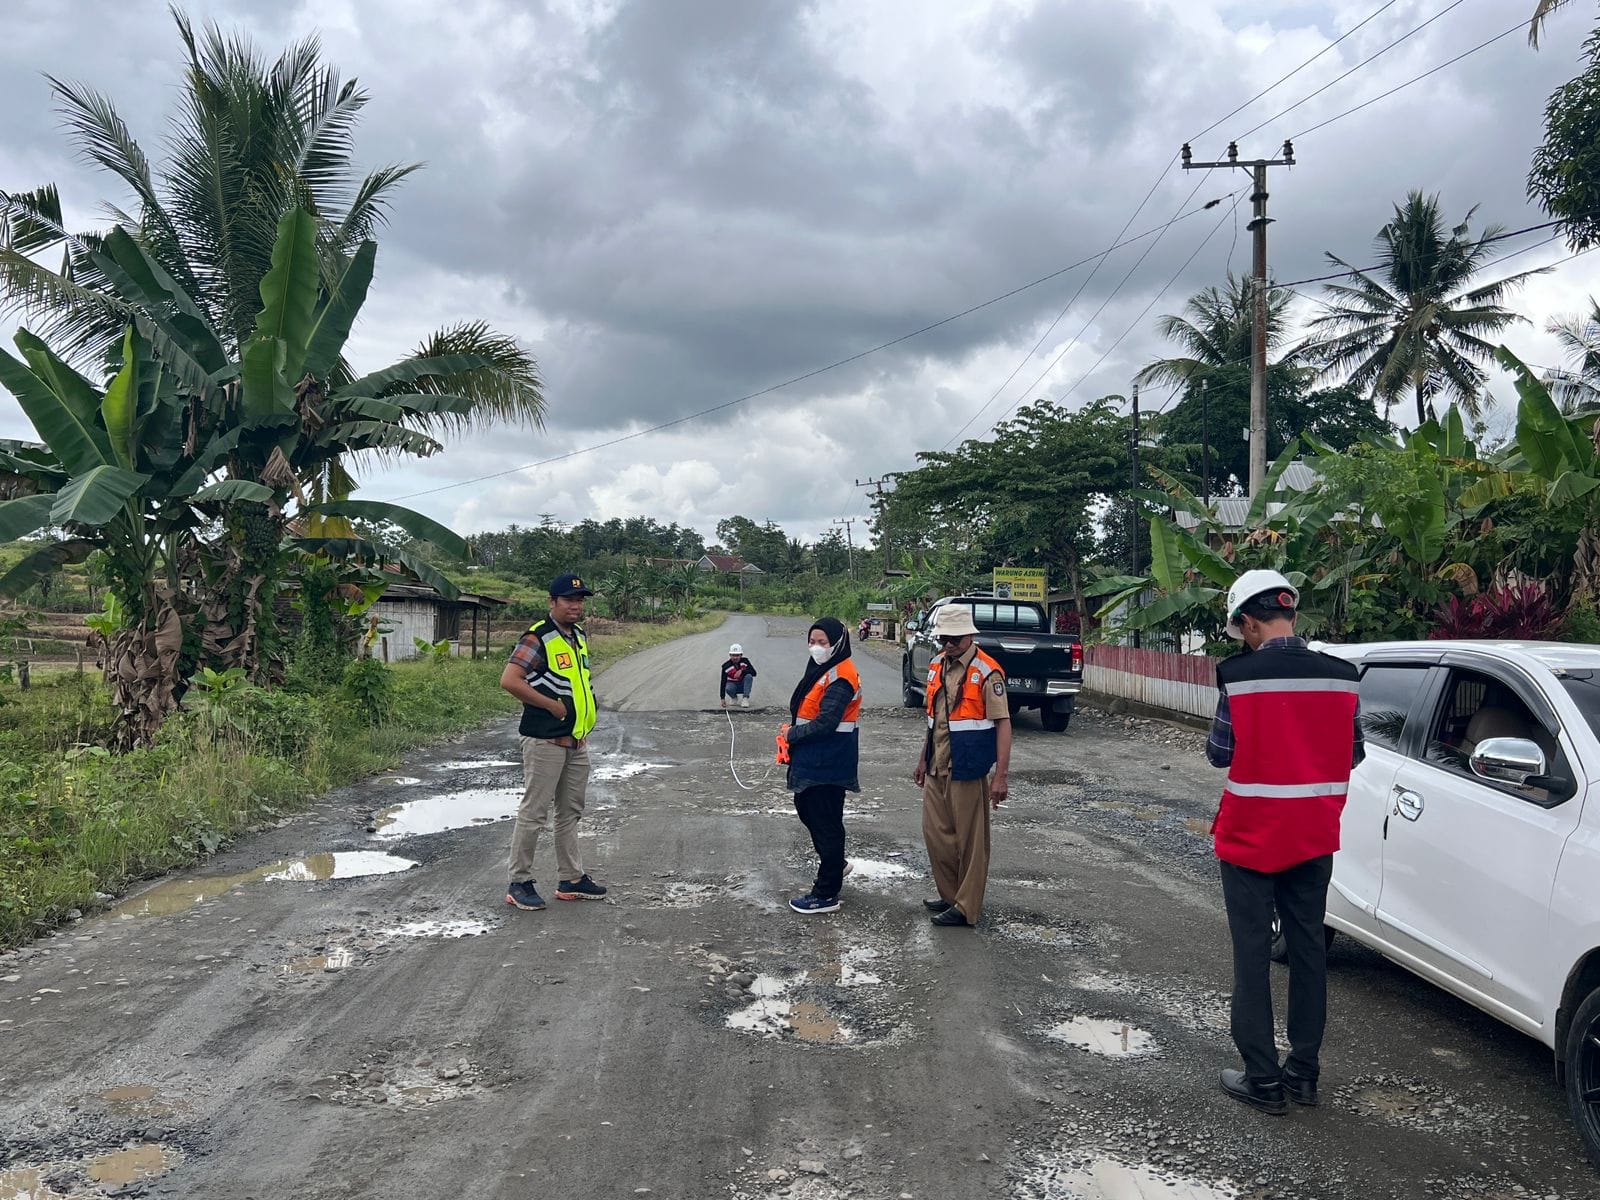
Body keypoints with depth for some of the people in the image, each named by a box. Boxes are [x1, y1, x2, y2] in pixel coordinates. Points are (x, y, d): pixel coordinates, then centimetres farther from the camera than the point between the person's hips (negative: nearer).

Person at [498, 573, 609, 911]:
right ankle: (519, 883, 7)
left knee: (571, 812, 15)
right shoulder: (538, 637, -14)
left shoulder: (580, 636, 13)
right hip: (545, 741, -9)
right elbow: (509, 680, -23)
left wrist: (584, 727, 12)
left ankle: (571, 879, 24)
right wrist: (552, 705, -19)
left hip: (577, 741, 9)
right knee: (533, 812, -3)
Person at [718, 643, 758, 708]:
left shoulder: (745, 661, -12)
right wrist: (722, 698, -25)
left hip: (743, 685, 1)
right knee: (728, 689, -35)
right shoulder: (726, 666, -17)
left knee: (749, 676, -29)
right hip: (733, 684, -1)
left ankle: (745, 698, -21)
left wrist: (742, 671, -37)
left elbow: (754, 673, -21)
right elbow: (723, 683, -18)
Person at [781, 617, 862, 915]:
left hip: (828, 765, -10)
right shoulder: (822, 670, 11)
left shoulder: (840, 677, -20)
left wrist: (792, 734, -13)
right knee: (806, 809, 24)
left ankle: (826, 895, 8)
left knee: (826, 823, -1)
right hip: (812, 759, 10)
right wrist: (793, 734, 1)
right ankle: (833, 864, 45)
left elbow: (825, 723, -26)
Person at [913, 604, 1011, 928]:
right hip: (937, 768, 8)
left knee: (970, 839, 2)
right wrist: (923, 759, 21)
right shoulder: (937, 666, 10)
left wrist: (1000, 776, -17)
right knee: (935, 834, 13)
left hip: (967, 769, -8)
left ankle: (967, 907, 12)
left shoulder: (986, 673, -13)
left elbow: (1003, 724, -14)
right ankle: (950, 895, 28)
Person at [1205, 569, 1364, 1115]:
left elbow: (1220, 753, -12)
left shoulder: (1241, 674, -17)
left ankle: (1263, 1079, 11)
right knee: (1308, 948, 15)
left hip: (1251, 836, -5)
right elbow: (1353, 755, 5)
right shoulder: (1341, 676, -3)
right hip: (1315, 837, 5)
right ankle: (1304, 1073, 25)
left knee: (1252, 954, 6)